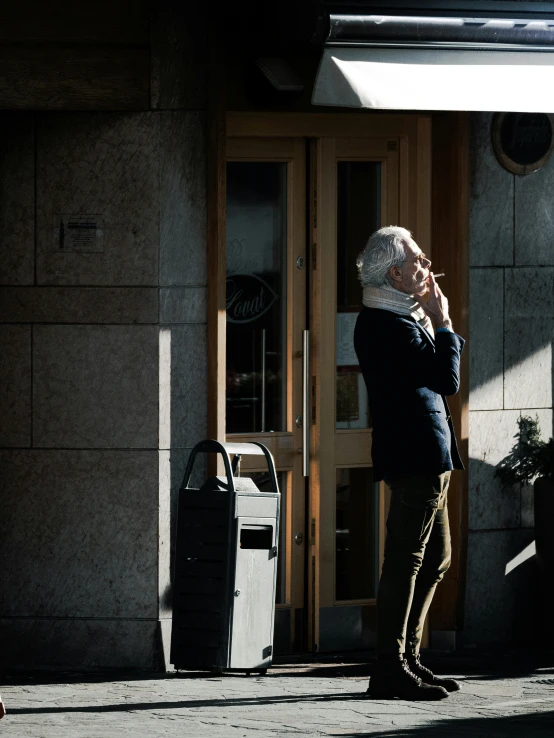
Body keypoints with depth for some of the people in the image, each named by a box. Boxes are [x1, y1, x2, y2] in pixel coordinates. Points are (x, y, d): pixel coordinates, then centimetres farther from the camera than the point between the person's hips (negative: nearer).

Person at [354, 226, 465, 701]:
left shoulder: (399, 319, 18)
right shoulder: (388, 325, -17)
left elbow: (441, 377, 21)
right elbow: (447, 379, -21)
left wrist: (435, 326, 12)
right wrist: (442, 324, -9)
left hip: (427, 458, 11)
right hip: (415, 456, -11)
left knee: (436, 558, 17)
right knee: (406, 559, -9)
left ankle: (407, 658, 23)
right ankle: (391, 669, -7)